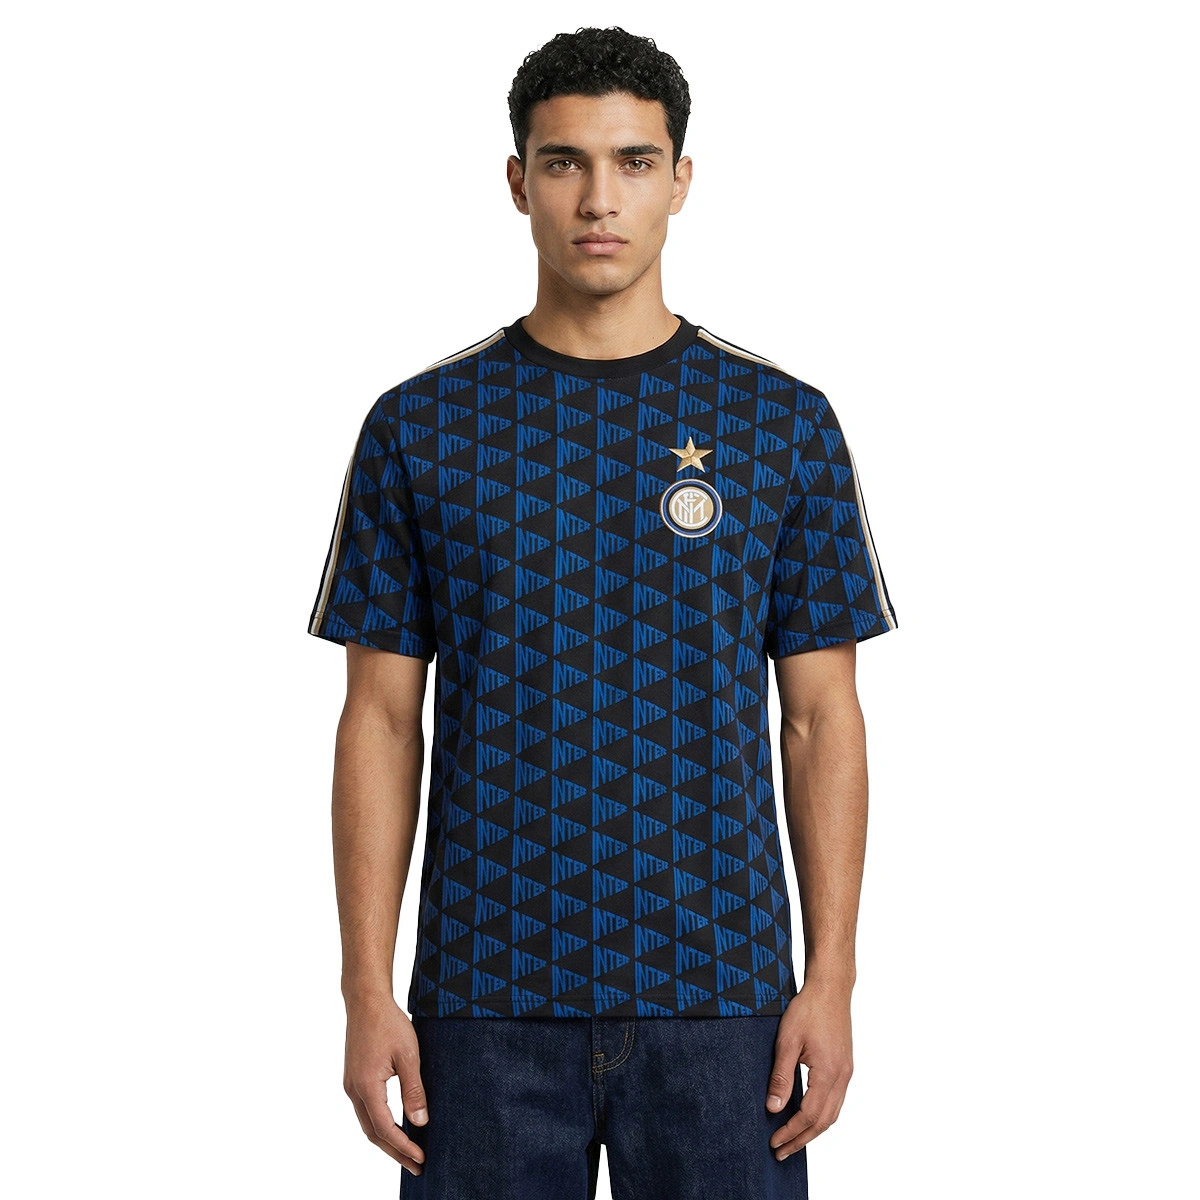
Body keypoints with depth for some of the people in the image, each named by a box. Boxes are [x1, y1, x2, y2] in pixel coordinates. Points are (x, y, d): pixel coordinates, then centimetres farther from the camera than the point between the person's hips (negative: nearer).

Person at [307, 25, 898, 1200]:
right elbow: (382, 720, 3)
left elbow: (821, 720, 3)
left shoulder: (783, 423, 2)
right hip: (487, 997, 0)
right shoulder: (419, 426, 2)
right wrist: (367, 991, -3)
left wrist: (831, 979, -3)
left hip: (719, 993, 0)